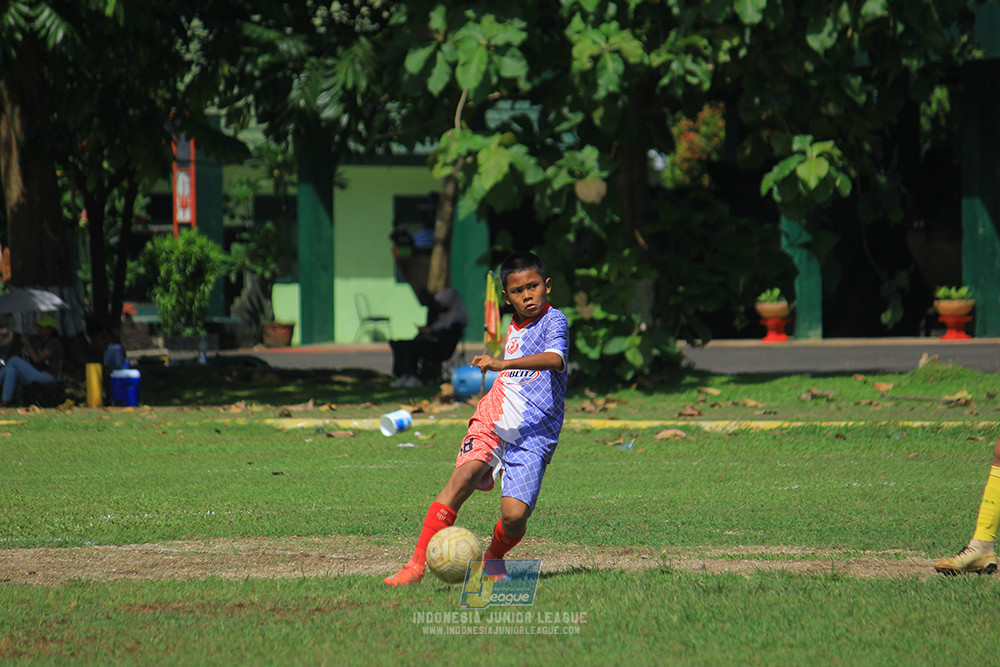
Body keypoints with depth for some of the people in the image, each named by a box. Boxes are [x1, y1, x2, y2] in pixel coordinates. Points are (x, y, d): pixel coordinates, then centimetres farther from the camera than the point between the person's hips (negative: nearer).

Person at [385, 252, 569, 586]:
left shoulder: (553, 320, -4)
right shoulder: (513, 327, 19)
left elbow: (555, 358, -27)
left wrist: (502, 364, -37)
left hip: (533, 435, -4)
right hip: (493, 420, 4)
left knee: (514, 515, -20)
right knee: (465, 474, -25)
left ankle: (492, 560, 15)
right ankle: (417, 564, -32)